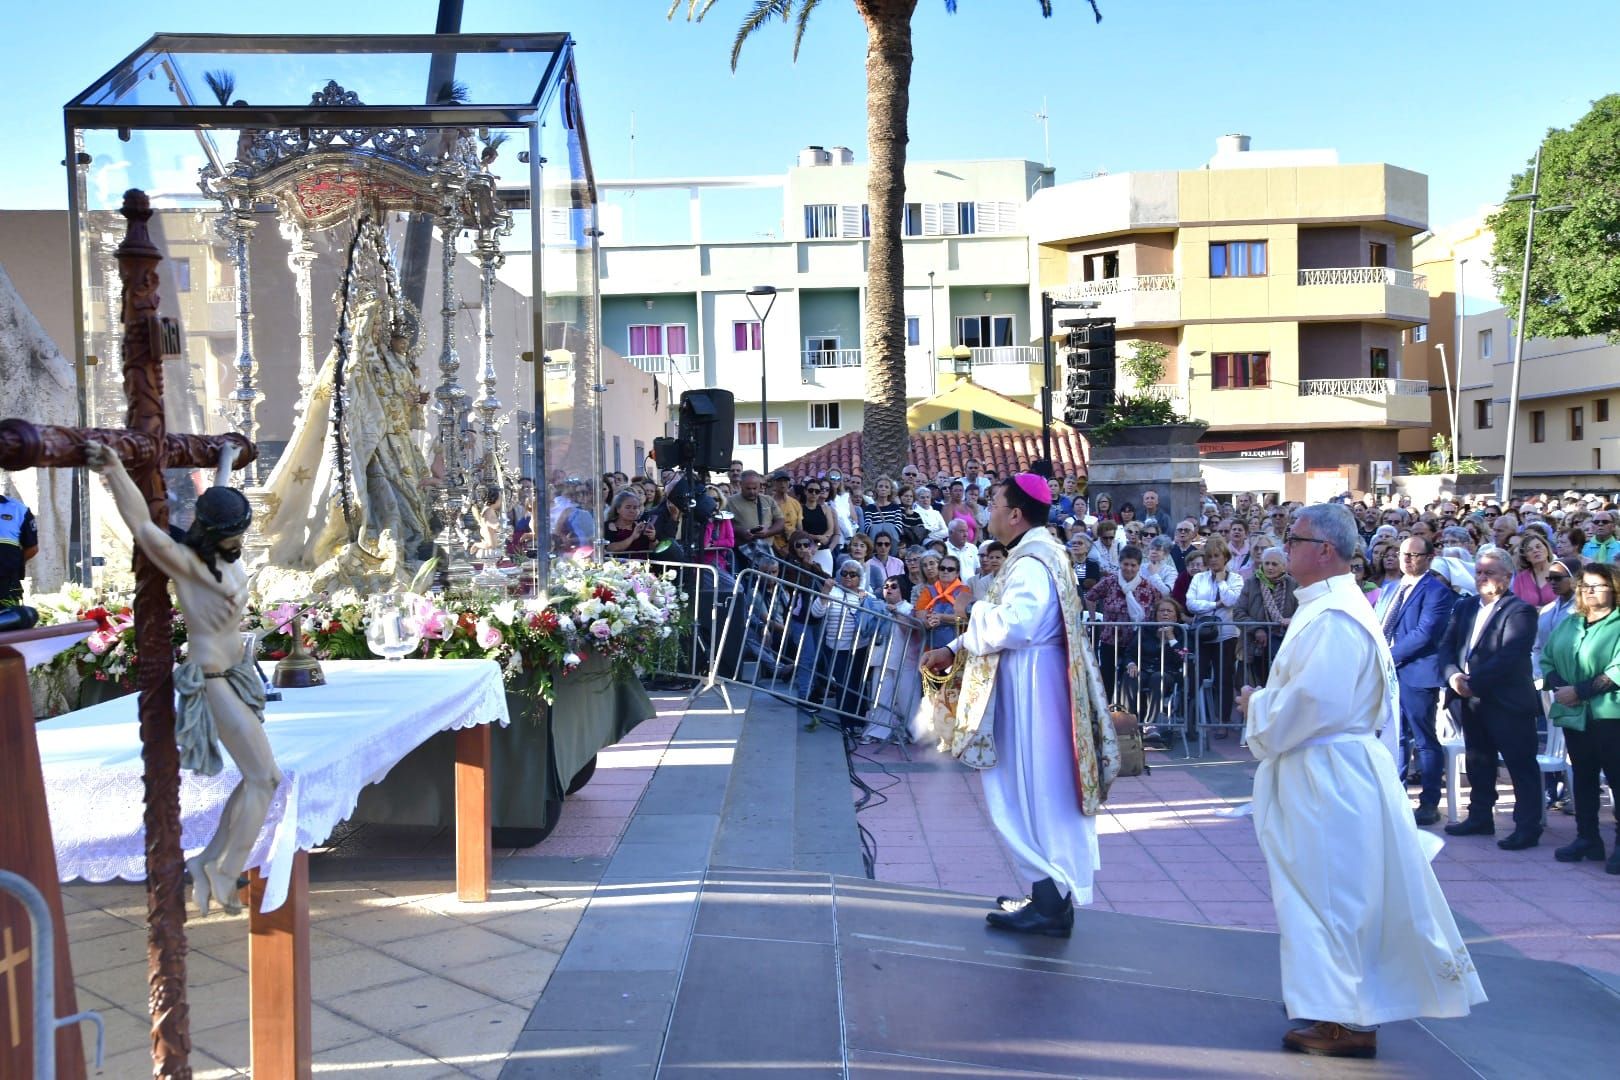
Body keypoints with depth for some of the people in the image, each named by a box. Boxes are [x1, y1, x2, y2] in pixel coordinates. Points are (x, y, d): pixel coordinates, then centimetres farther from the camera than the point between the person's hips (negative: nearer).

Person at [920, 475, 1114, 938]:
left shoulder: (1031, 564, -20)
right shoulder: (1036, 553, 14)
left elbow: (1009, 626, -30)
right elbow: (1011, 620, 20)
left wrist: (972, 610, -10)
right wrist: (953, 649, 14)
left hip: (1030, 690, -10)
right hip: (1027, 685, 10)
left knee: (1033, 792, -4)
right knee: (1037, 791, 15)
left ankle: (1053, 902, 3)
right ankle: (1051, 893, 23)